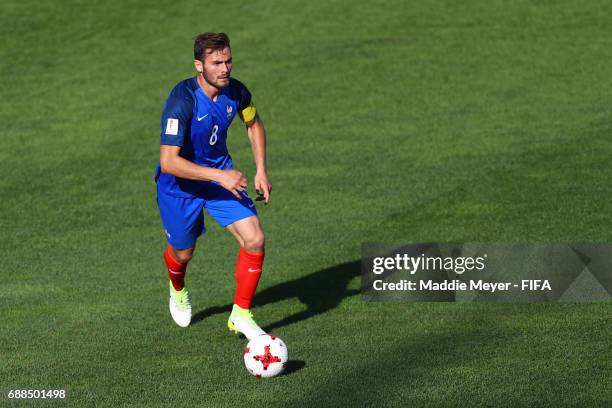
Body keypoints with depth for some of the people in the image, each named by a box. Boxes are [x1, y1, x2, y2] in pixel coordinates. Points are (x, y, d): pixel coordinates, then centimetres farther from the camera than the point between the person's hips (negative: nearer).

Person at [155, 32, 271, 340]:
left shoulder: (236, 92, -14)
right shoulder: (182, 101, -32)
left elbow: (254, 124, 10)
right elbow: (168, 161, -36)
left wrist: (261, 171, 2)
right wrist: (220, 176, -38)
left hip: (221, 173, 4)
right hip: (179, 184, -4)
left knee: (254, 239, -13)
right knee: (183, 253, 15)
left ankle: (241, 315, 4)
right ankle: (177, 289, 54)